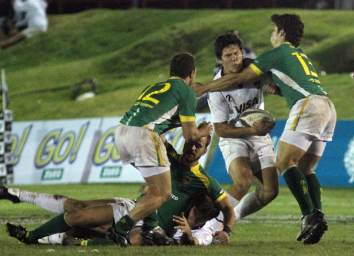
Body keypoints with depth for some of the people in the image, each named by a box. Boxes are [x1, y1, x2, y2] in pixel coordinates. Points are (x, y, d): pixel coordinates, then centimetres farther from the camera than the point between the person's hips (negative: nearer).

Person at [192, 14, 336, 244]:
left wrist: (203, 88, 18)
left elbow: (238, 79, 10)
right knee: (305, 169, 10)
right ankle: (318, 215, -10)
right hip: (328, 107, 8)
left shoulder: (278, 53, 8)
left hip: (309, 105, -8)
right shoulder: (301, 56, 31)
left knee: (285, 163, -10)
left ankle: (310, 215, -25)